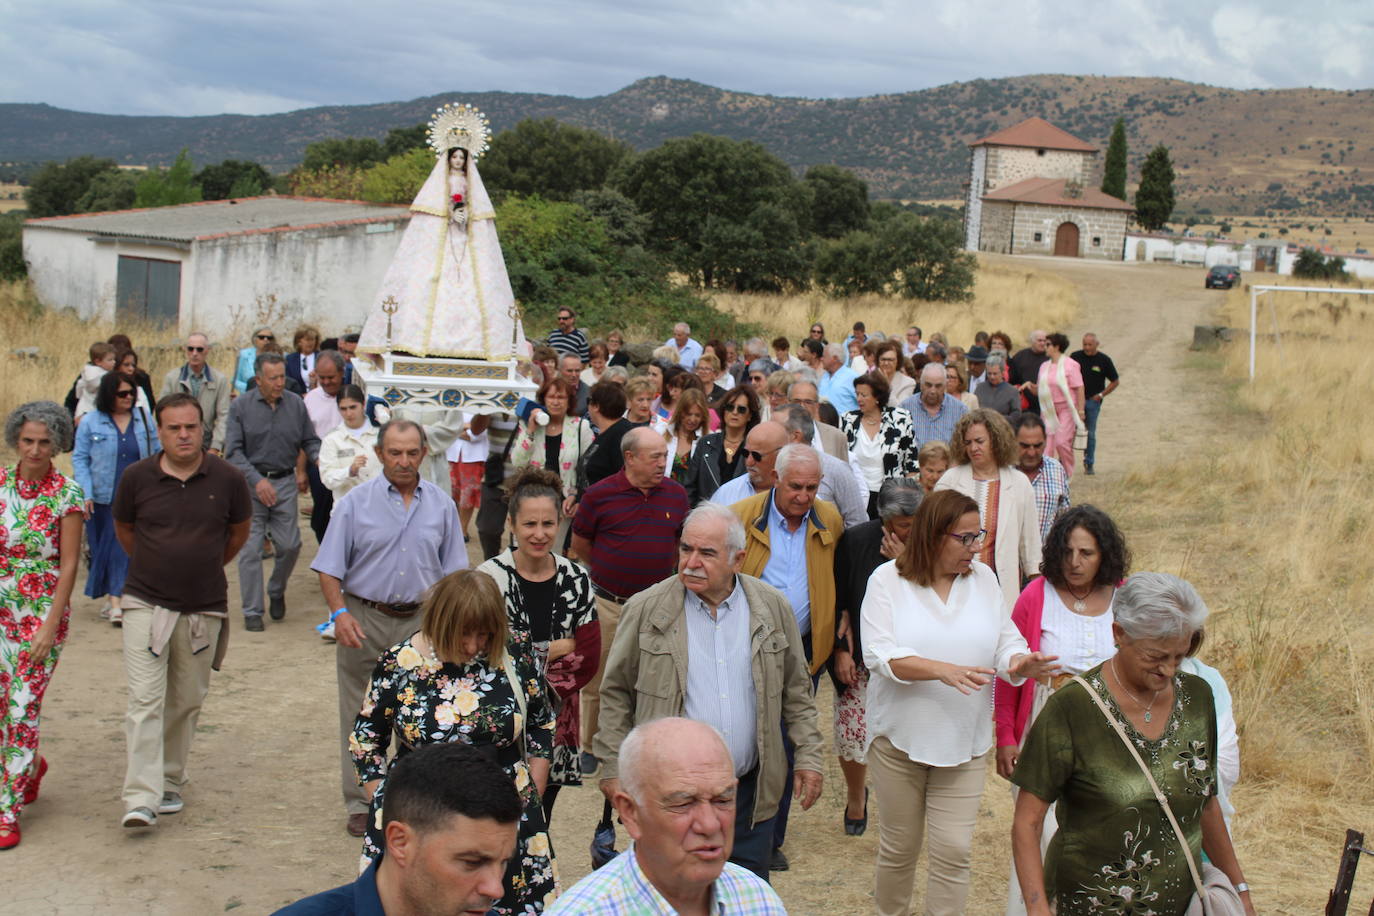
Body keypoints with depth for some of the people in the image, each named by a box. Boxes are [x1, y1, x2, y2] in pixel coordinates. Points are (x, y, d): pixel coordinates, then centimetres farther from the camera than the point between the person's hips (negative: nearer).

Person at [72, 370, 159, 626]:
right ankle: (112, 599, 19)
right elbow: (79, 459, 1)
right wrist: (85, 494, -9)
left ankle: (116, 600, -1)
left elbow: (156, 454, 11)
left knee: (126, 549, -5)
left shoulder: (144, 418, 6)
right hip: (103, 498, 0)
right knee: (103, 547, 6)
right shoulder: (91, 422, 0)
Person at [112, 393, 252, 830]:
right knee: (144, 700, -10)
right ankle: (142, 799, -12)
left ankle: (170, 782, 27)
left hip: (204, 607, 1)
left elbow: (239, 530, 14)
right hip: (146, 603, -1)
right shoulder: (137, 477, -5)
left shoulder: (227, 478, -5)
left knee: (187, 702, 11)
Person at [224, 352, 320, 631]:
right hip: (250, 483, -2)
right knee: (250, 550, -1)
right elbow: (233, 451, -7)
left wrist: (319, 458, -13)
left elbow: (309, 440, 10)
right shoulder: (241, 406, -4)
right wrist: (257, 480, -18)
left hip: (286, 482, 2)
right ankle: (252, 611, 9)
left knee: (290, 545, 1)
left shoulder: (295, 403, 3)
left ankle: (276, 592, 29)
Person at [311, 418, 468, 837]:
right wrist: (339, 613, -15)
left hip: (420, 620, 2)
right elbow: (330, 567, -1)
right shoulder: (355, 503, -1)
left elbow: (453, 571, 11)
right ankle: (360, 804, 15)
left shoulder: (442, 505, 6)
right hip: (363, 618, -1)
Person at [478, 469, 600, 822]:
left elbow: (589, 657, 2)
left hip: (554, 720, 4)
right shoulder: (490, 577, -9)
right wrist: (558, 647, -11)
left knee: (540, 818, 13)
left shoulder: (575, 579, 2)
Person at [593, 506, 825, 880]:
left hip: (751, 790, 2)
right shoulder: (647, 610, -4)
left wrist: (808, 756, 6)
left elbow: (796, 691, 11)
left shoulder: (773, 607, 2)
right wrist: (614, 768, -1)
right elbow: (616, 694, 2)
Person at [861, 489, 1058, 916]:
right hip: (900, 737, -2)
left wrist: (1018, 664, -20)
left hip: (965, 742, 2)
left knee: (954, 851, -1)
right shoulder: (887, 579, -7)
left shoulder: (984, 579, 4)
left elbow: (1005, 642, 4)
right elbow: (880, 654, -17)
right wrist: (942, 669, -30)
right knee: (899, 846, 12)